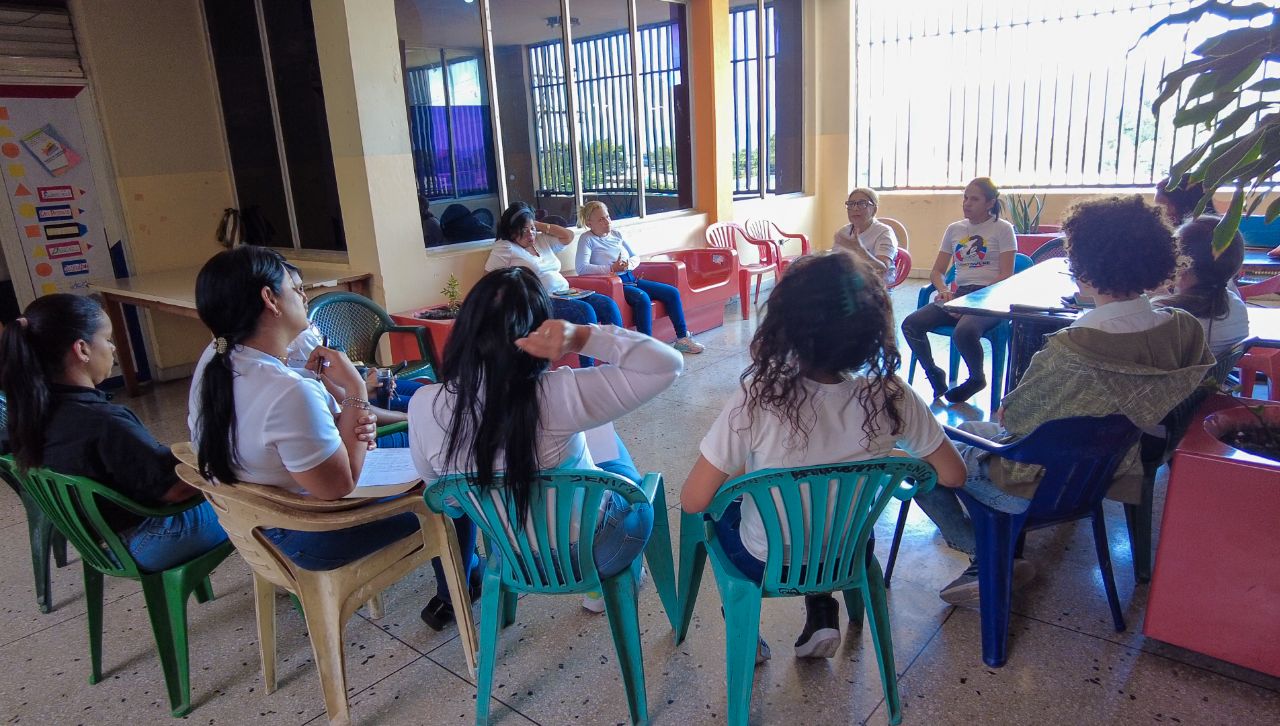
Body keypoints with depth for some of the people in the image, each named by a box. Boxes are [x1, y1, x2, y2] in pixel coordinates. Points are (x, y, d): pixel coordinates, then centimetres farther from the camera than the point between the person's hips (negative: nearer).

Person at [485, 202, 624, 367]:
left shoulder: (542, 240, 22)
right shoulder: (504, 248, 2)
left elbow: (568, 236, 24)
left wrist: (542, 226, 17)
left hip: (565, 295, 8)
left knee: (608, 304, -13)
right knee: (584, 310, -31)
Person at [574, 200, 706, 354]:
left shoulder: (616, 234, 16)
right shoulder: (587, 239, -4)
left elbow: (635, 258, 20)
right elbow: (581, 268, -19)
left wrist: (628, 264, -6)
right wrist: (612, 268, -20)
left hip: (631, 279, 8)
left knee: (672, 292, -4)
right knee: (642, 298, -37)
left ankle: (682, 338, 4)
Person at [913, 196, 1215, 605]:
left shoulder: (1071, 350, -36)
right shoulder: (1183, 330, -14)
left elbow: (1015, 417, -21)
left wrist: (1005, 409, 3)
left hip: (1041, 486, -8)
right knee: (971, 430, 28)